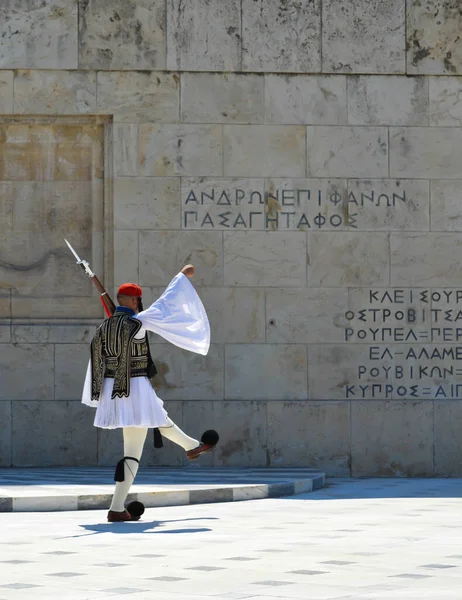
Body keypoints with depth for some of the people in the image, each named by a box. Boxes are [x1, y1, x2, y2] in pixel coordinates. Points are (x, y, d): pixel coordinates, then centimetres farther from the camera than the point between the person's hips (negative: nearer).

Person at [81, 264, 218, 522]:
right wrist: (182, 276, 6)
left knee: (159, 416, 33)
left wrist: (99, 396, 23)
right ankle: (117, 509, -7)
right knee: (133, 451, -3)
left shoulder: (104, 328, 7)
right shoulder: (137, 322, -15)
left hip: (113, 392, 8)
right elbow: (167, 303, -7)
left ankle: (192, 446, 57)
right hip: (136, 391, -8)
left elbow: (97, 363, 13)